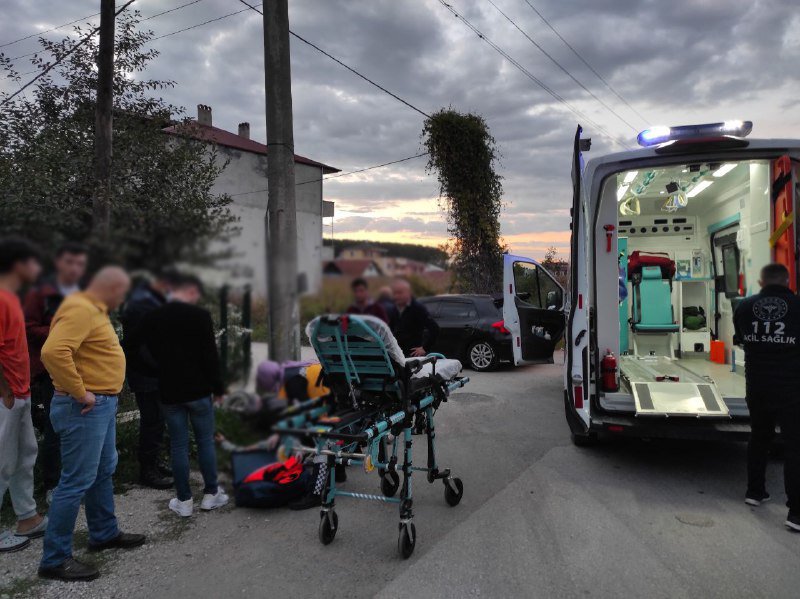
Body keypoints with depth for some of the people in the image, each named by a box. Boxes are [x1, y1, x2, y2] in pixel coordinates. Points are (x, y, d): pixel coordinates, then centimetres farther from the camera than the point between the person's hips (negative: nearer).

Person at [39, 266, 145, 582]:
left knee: (104, 472, 20)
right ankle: (55, 559, 9)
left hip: (102, 404, 11)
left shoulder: (94, 310, 14)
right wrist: (79, 392, -24)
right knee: (77, 481, -3)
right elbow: (53, 352, -32)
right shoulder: (80, 309, -19)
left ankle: (105, 533, 35)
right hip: (84, 409, -11)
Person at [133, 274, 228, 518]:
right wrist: (218, 387, -2)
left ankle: (184, 500, 15)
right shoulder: (200, 315, -11)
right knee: (205, 441, 10)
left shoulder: (151, 318, 2)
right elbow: (210, 355, -11)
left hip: (169, 391, 3)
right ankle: (211, 494, 17)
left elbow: (144, 351, 9)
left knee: (178, 445, 9)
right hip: (198, 390, -3)